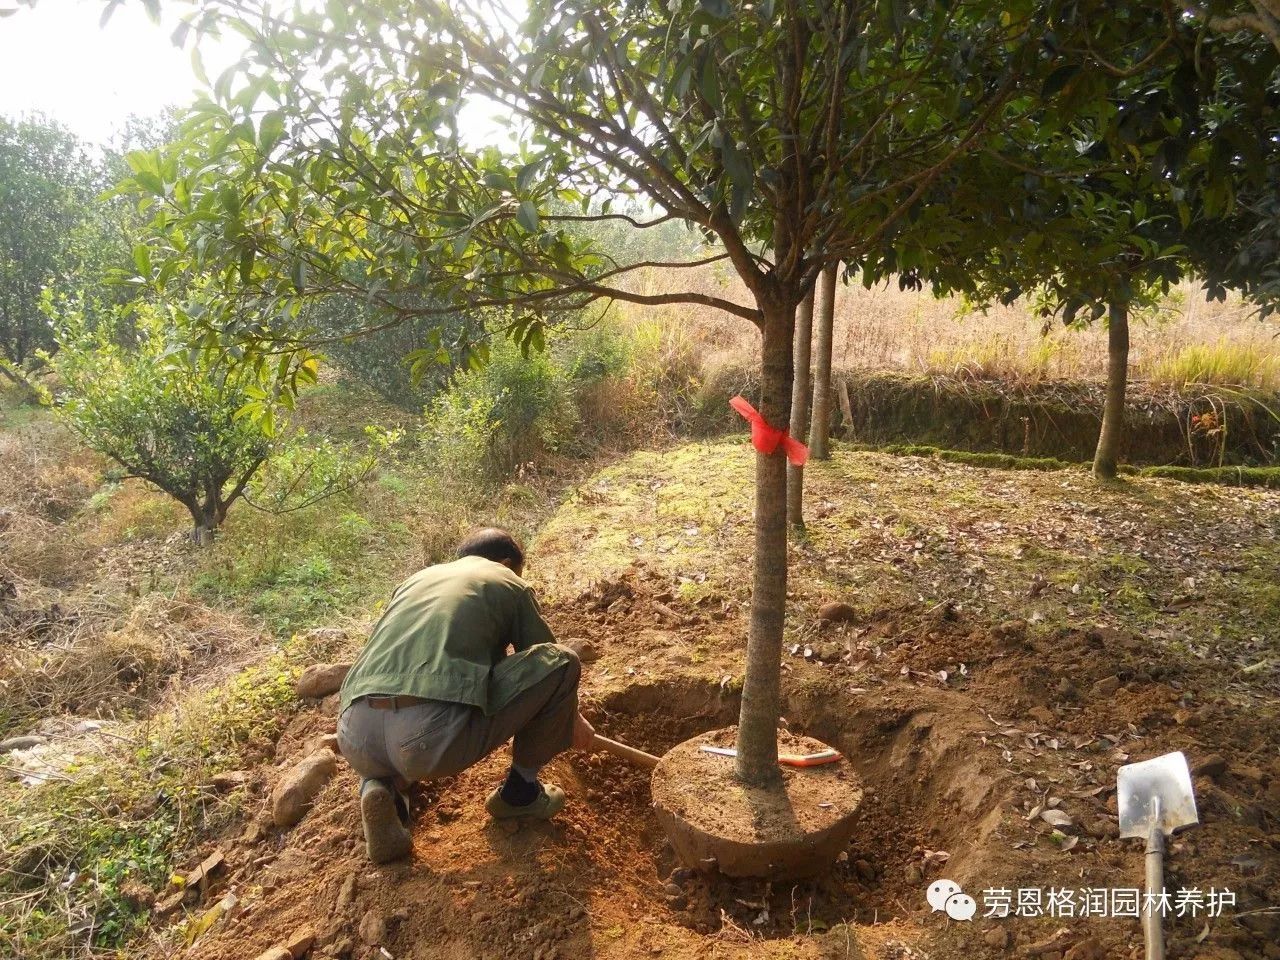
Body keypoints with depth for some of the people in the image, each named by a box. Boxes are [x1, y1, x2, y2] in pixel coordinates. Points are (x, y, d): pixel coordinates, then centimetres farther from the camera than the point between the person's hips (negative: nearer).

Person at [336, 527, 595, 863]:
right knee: (563, 662, 12)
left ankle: (380, 787, 13)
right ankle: (520, 790, 24)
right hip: (435, 735, -5)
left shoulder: (417, 578, 31)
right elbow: (546, 660, 28)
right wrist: (574, 720, 48)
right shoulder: (508, 583, 18)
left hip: (355, 738, 6)